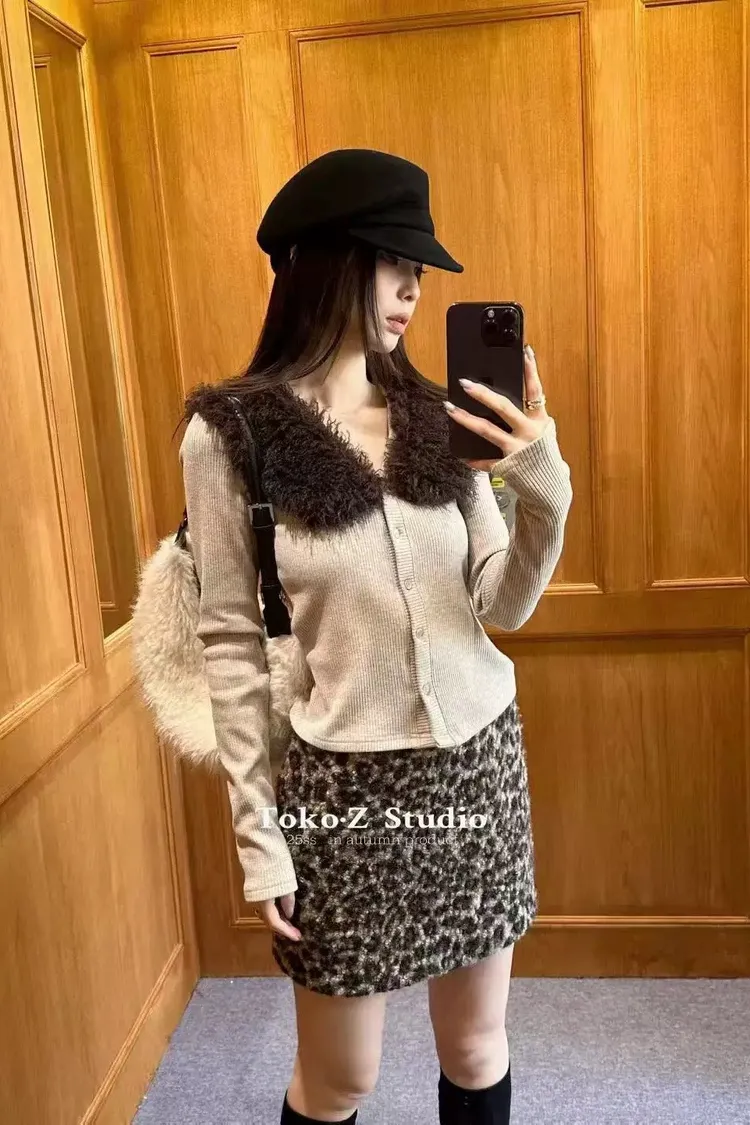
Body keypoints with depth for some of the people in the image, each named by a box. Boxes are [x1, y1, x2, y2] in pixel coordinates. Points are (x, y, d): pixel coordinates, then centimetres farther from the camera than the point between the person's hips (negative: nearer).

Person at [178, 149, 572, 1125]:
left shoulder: (435, 416, 2)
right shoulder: (230, 433, -9)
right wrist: (258, 832, -6)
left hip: (481, 760, 4)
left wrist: (544, 486, -13)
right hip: (345, 782, -3)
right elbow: (231, 646, -7)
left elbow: (505, 606, 4)